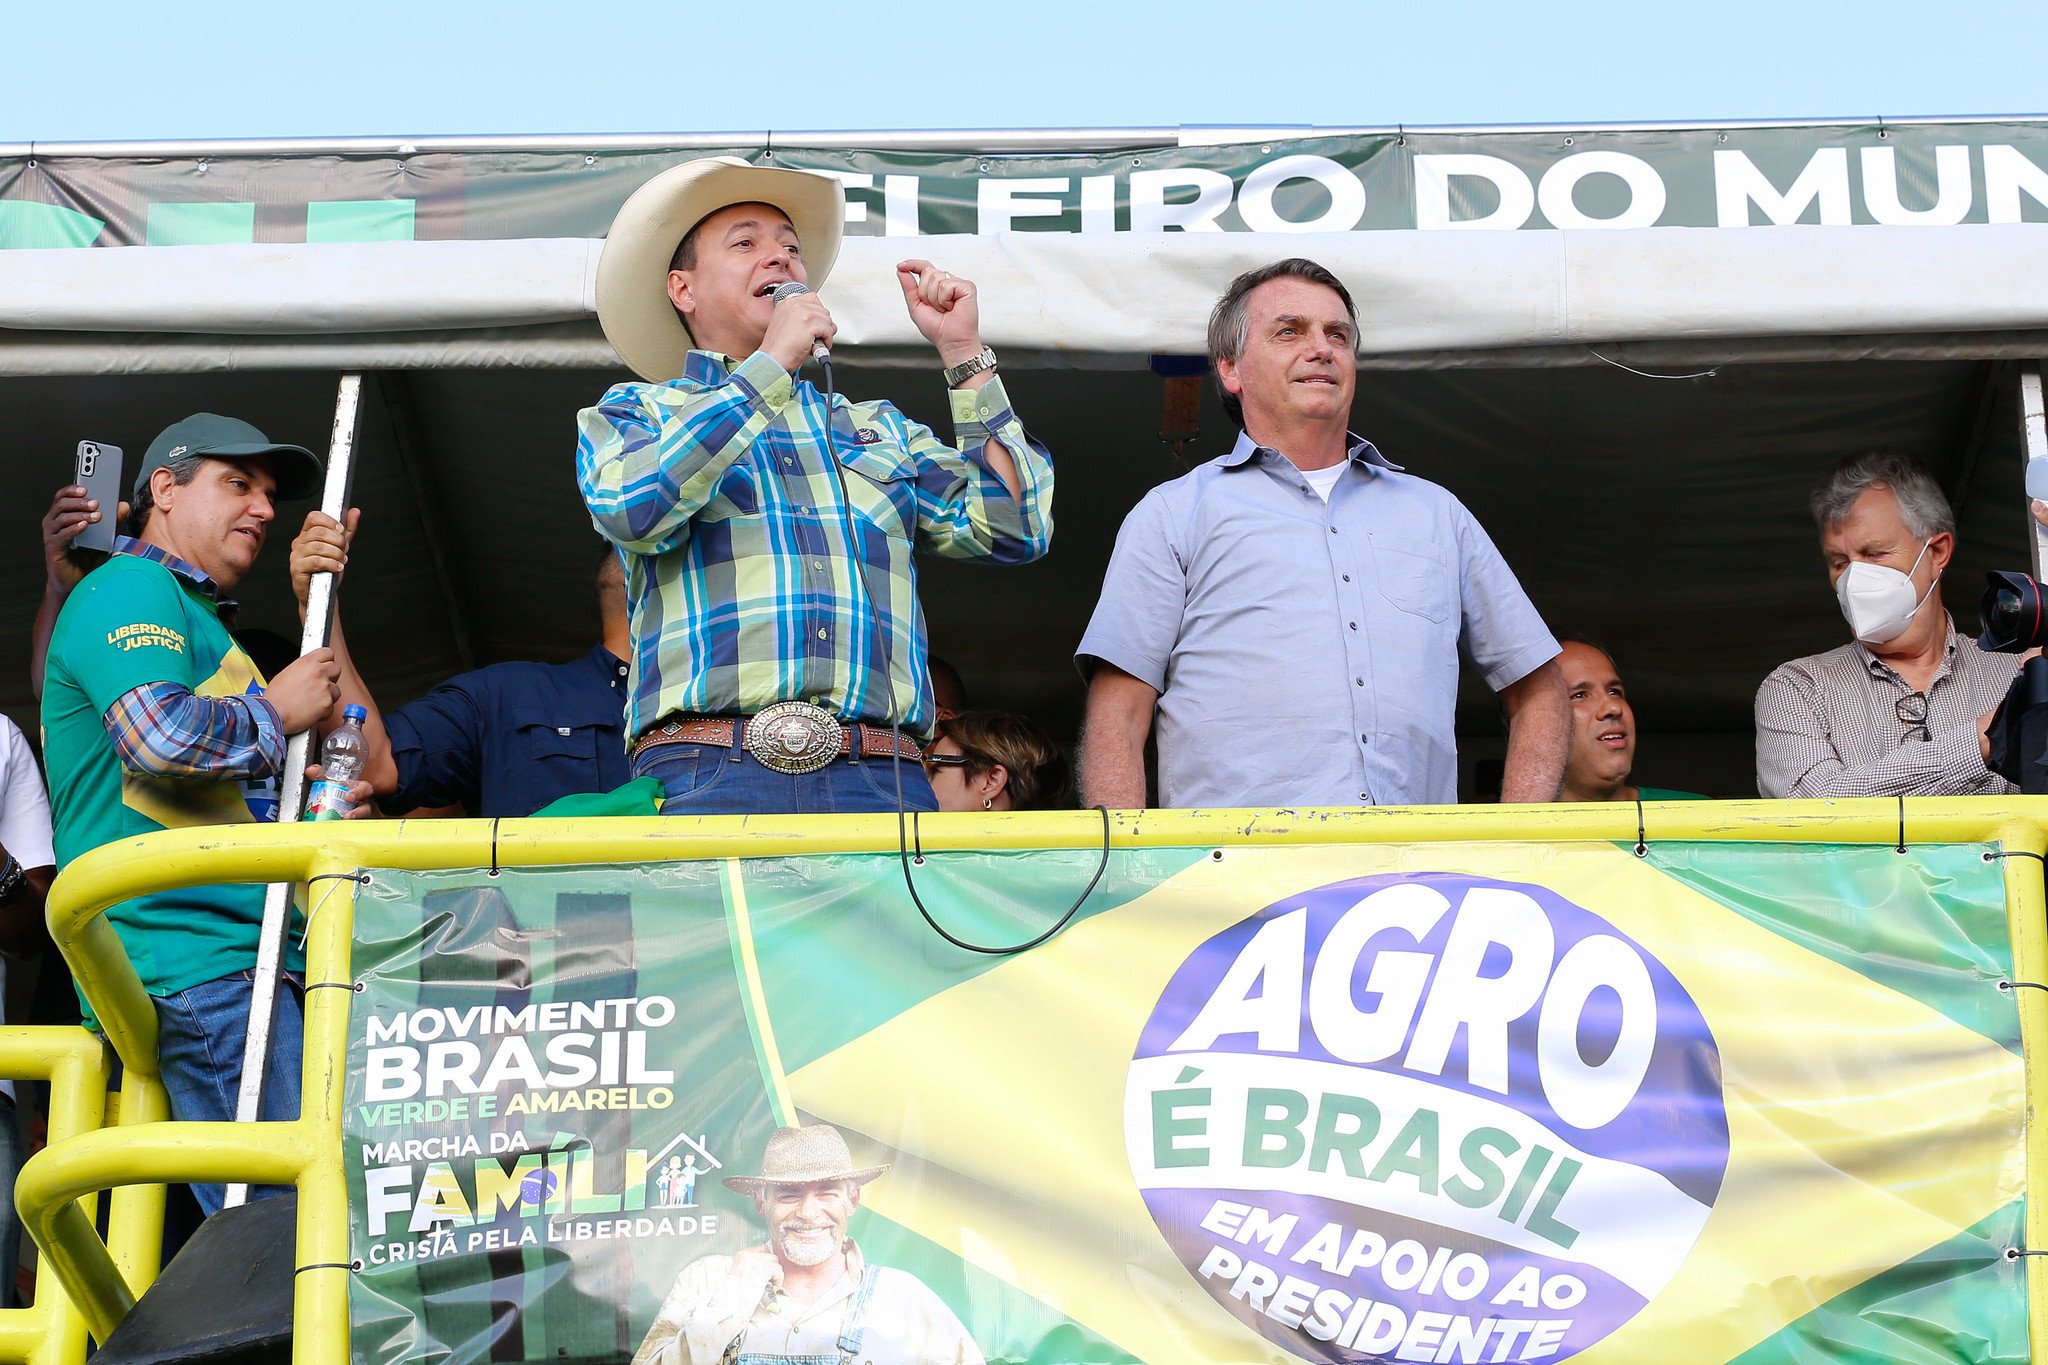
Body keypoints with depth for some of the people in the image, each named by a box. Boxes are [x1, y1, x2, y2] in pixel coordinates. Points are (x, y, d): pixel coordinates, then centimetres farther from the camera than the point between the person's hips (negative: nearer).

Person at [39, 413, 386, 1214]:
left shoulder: (194, 623, 31)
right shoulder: (128, 587, 2)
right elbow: (160, 733, -19)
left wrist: (317, 607, 20)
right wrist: (278, 711, -3)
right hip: (188, 960, -10)